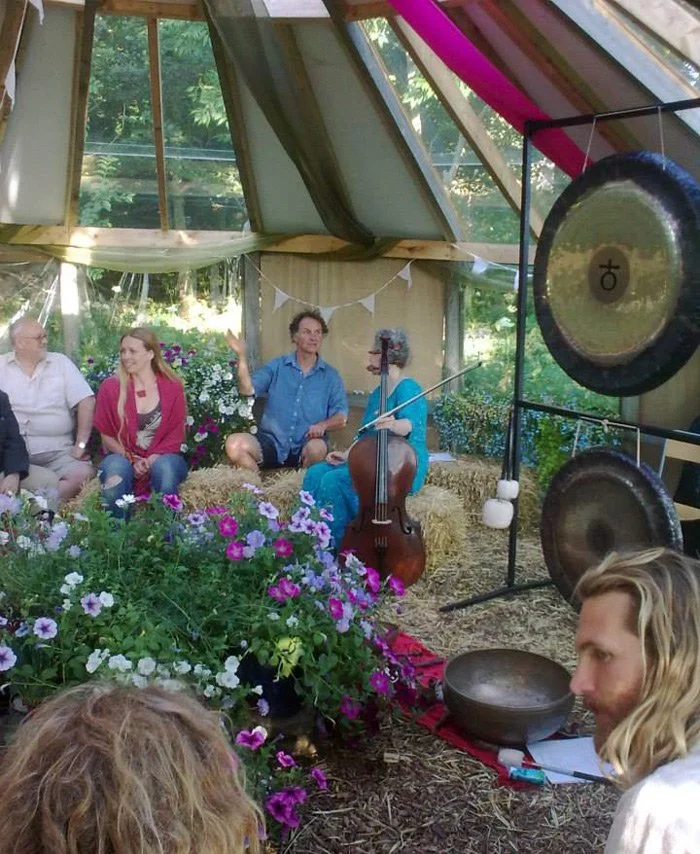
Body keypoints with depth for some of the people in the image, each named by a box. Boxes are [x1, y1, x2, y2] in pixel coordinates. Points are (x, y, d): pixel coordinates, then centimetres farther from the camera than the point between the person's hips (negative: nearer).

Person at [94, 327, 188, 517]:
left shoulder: (173, 387, 1)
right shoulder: (110, 387, 1)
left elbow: (176, 434, 0)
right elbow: (107, 435, 2)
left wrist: (155, 457, -17)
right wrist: (131, 459, -13)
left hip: (162, 457, 0)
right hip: (124, 457, 0)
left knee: (164, 467, -36)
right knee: (116, 466, -35)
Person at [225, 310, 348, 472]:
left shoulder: (330, 375, 8)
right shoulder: (276, 366, 9)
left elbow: (341, 417, 3)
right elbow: (248, 390, -4)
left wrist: (323, 425, -18)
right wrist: (241, 356, -15)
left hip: (305, 447, -1)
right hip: (272, 442, 1)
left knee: (317, 448, -36)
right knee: (234, 443, -26)